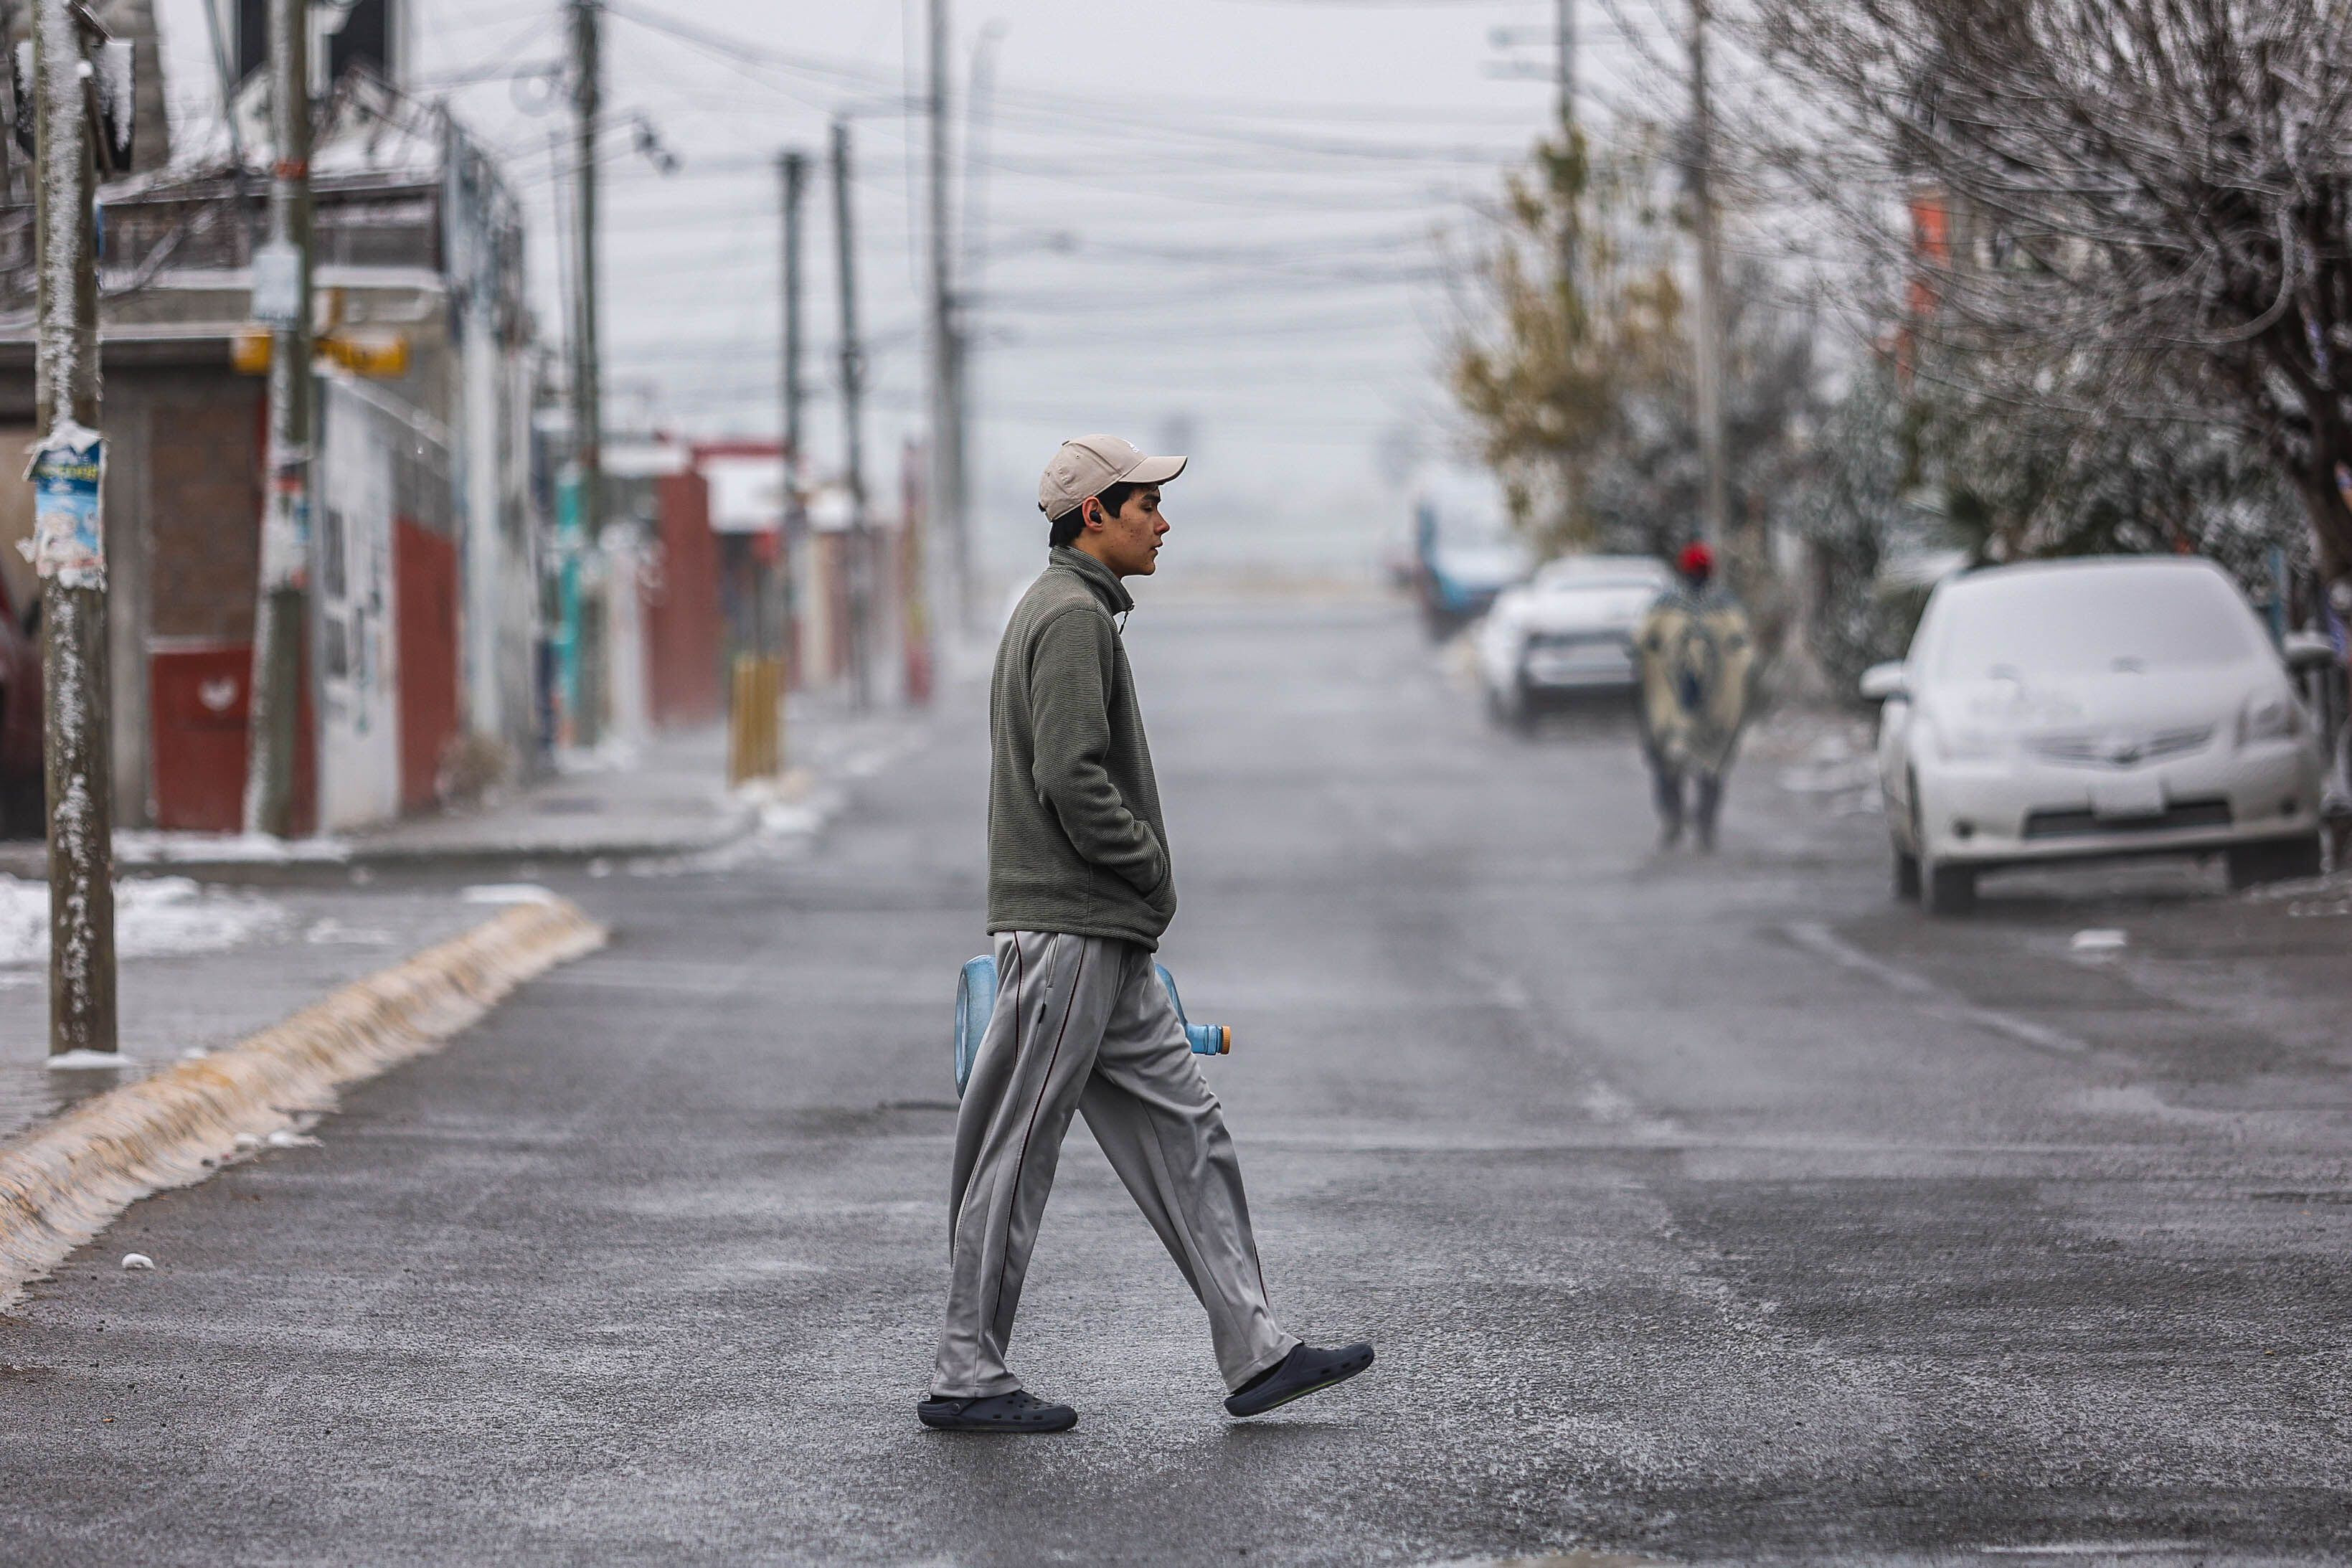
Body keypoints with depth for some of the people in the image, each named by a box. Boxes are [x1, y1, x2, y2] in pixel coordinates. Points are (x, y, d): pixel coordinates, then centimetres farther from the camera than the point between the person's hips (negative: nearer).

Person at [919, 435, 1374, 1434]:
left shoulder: (1073, 611, 20)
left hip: (1108, 941, 11)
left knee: (1184, 1135, 8)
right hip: (1067, 930, -11)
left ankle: (1256, 1354, 8)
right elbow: (1070, 777, -22)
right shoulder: (1072, 616, -13)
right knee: (1017, 1155, -4)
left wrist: (1141, 880, 14)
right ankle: (966, 1378, 2)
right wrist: (1149, 867, -11)